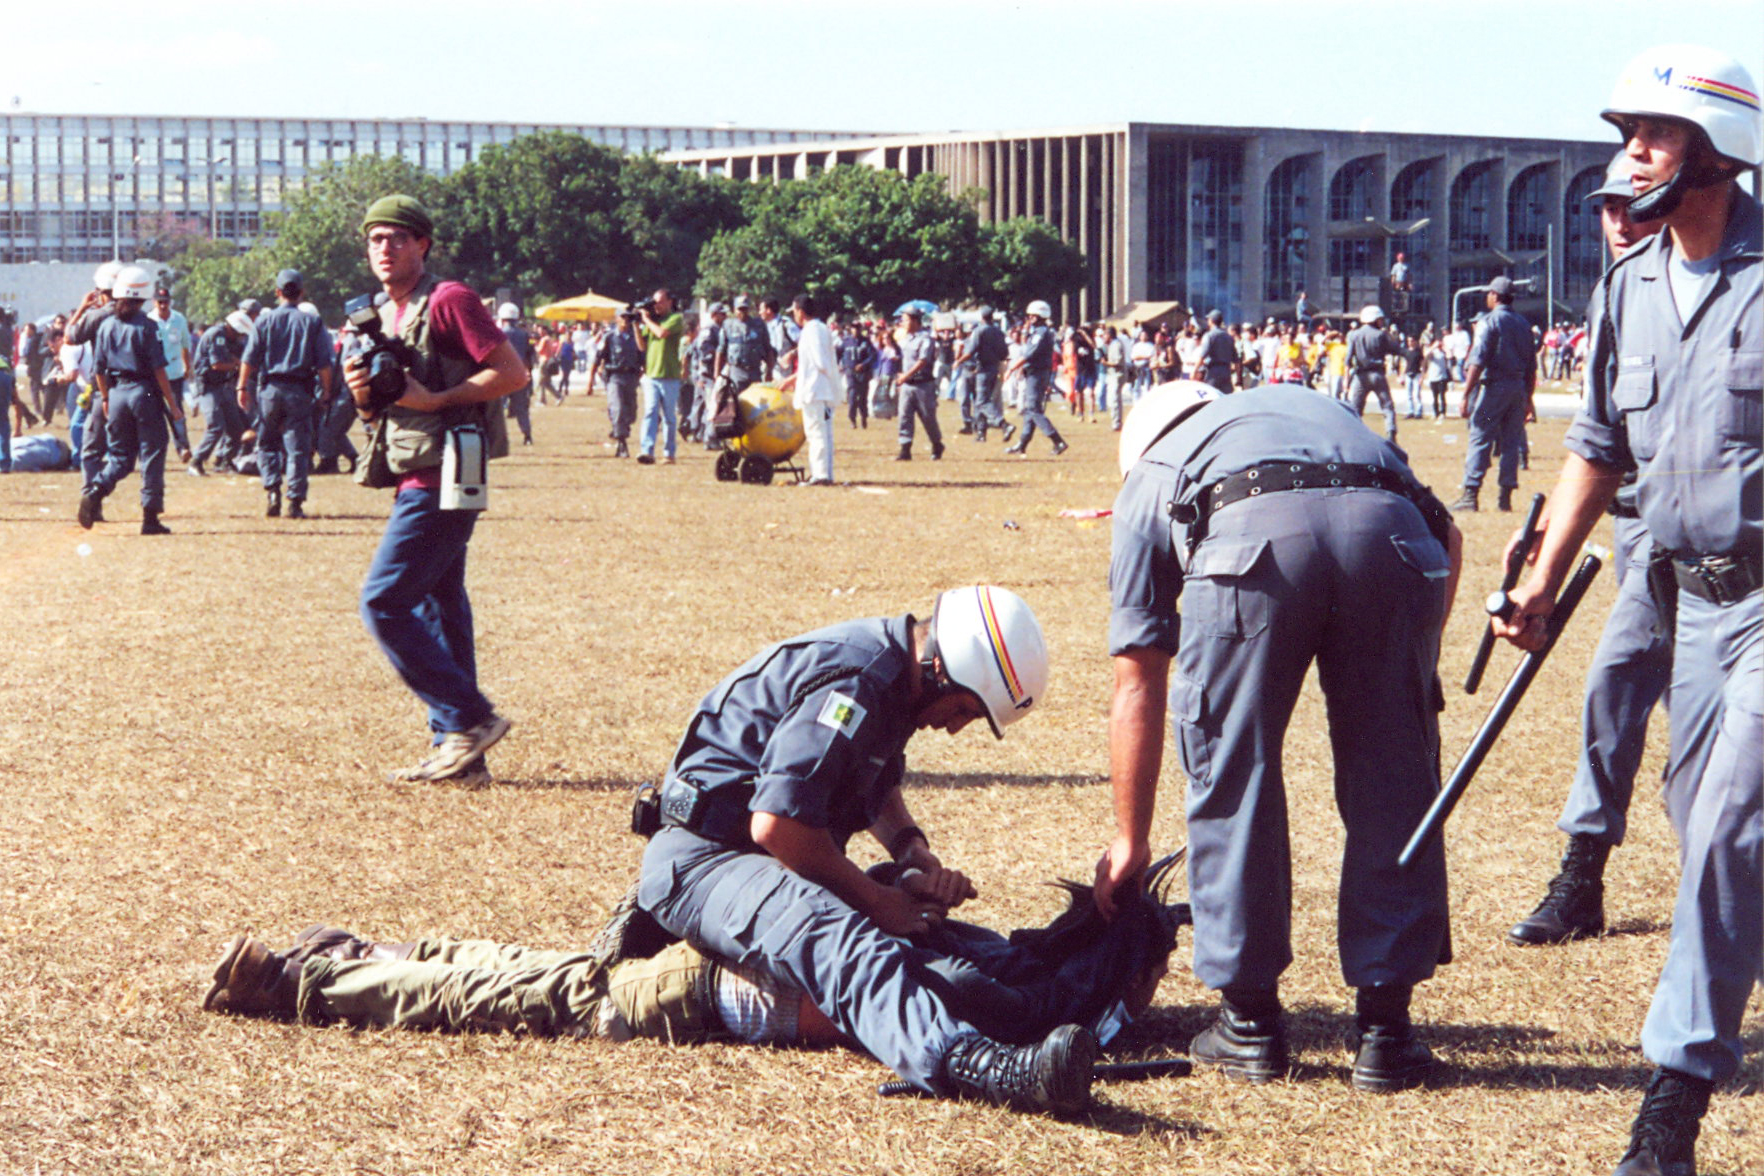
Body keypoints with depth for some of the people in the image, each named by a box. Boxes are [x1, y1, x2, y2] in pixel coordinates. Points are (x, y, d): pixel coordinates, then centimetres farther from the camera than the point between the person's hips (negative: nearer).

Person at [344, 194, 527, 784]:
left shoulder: (449, 302, -11)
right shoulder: (385, 315, 17)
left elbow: (513, 372, -16)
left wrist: (435, 399, -20)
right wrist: (363, 390, 2)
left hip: (440, 480, -10)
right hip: (418, 480, 10)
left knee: (384, 602, -12)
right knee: (438, 605, 10)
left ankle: (469, 718, -8)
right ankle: (456, 746, 13)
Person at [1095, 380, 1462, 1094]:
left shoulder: (1147, 477, 36)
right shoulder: (1320, 409, 43)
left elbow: (1138, 686, 34)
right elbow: (1445, 533, 26)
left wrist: (1130, 843, 41)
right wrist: (1409, 673, 31)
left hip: (1249, 540, -2)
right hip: (1388, 530, 2)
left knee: (1233, 779, 16)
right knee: (1392, 785, 14)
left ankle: (1249, 1022, 22)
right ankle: (1385, 1032, 19)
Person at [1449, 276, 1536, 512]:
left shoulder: (1491, 322, -7)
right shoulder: (1524, 325, 13)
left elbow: (1477, 363, -14)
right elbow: (1532, 367, 15)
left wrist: (1466, 397, -14)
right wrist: (1528, 399, 21)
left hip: (1494, 386, -6)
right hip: (1518, 389, 6)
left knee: (1480, 439, -5)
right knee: (1512, 442, 9)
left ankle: (1471, 493, -11)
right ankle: (1506, 496, 7)